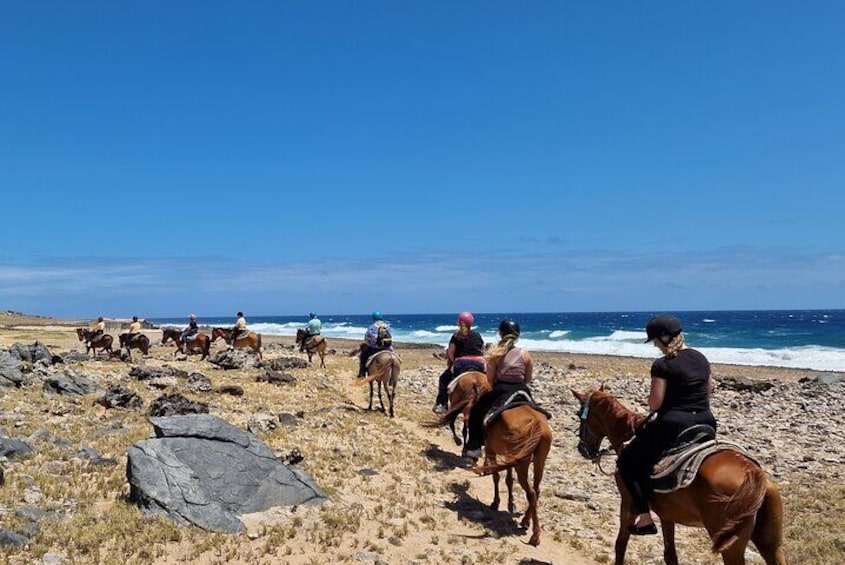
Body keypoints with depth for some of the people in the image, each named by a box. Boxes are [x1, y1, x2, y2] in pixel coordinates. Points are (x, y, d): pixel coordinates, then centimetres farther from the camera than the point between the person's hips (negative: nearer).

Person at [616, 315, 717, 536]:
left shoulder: (662, 365, -14)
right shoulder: (701, 358, 9)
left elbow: (655, 403, -14)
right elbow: (709, 390, 18)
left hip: (674, 425, -8)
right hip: (707, 424, 8)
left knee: (626, 461, 6)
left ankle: (644, 516, -2)